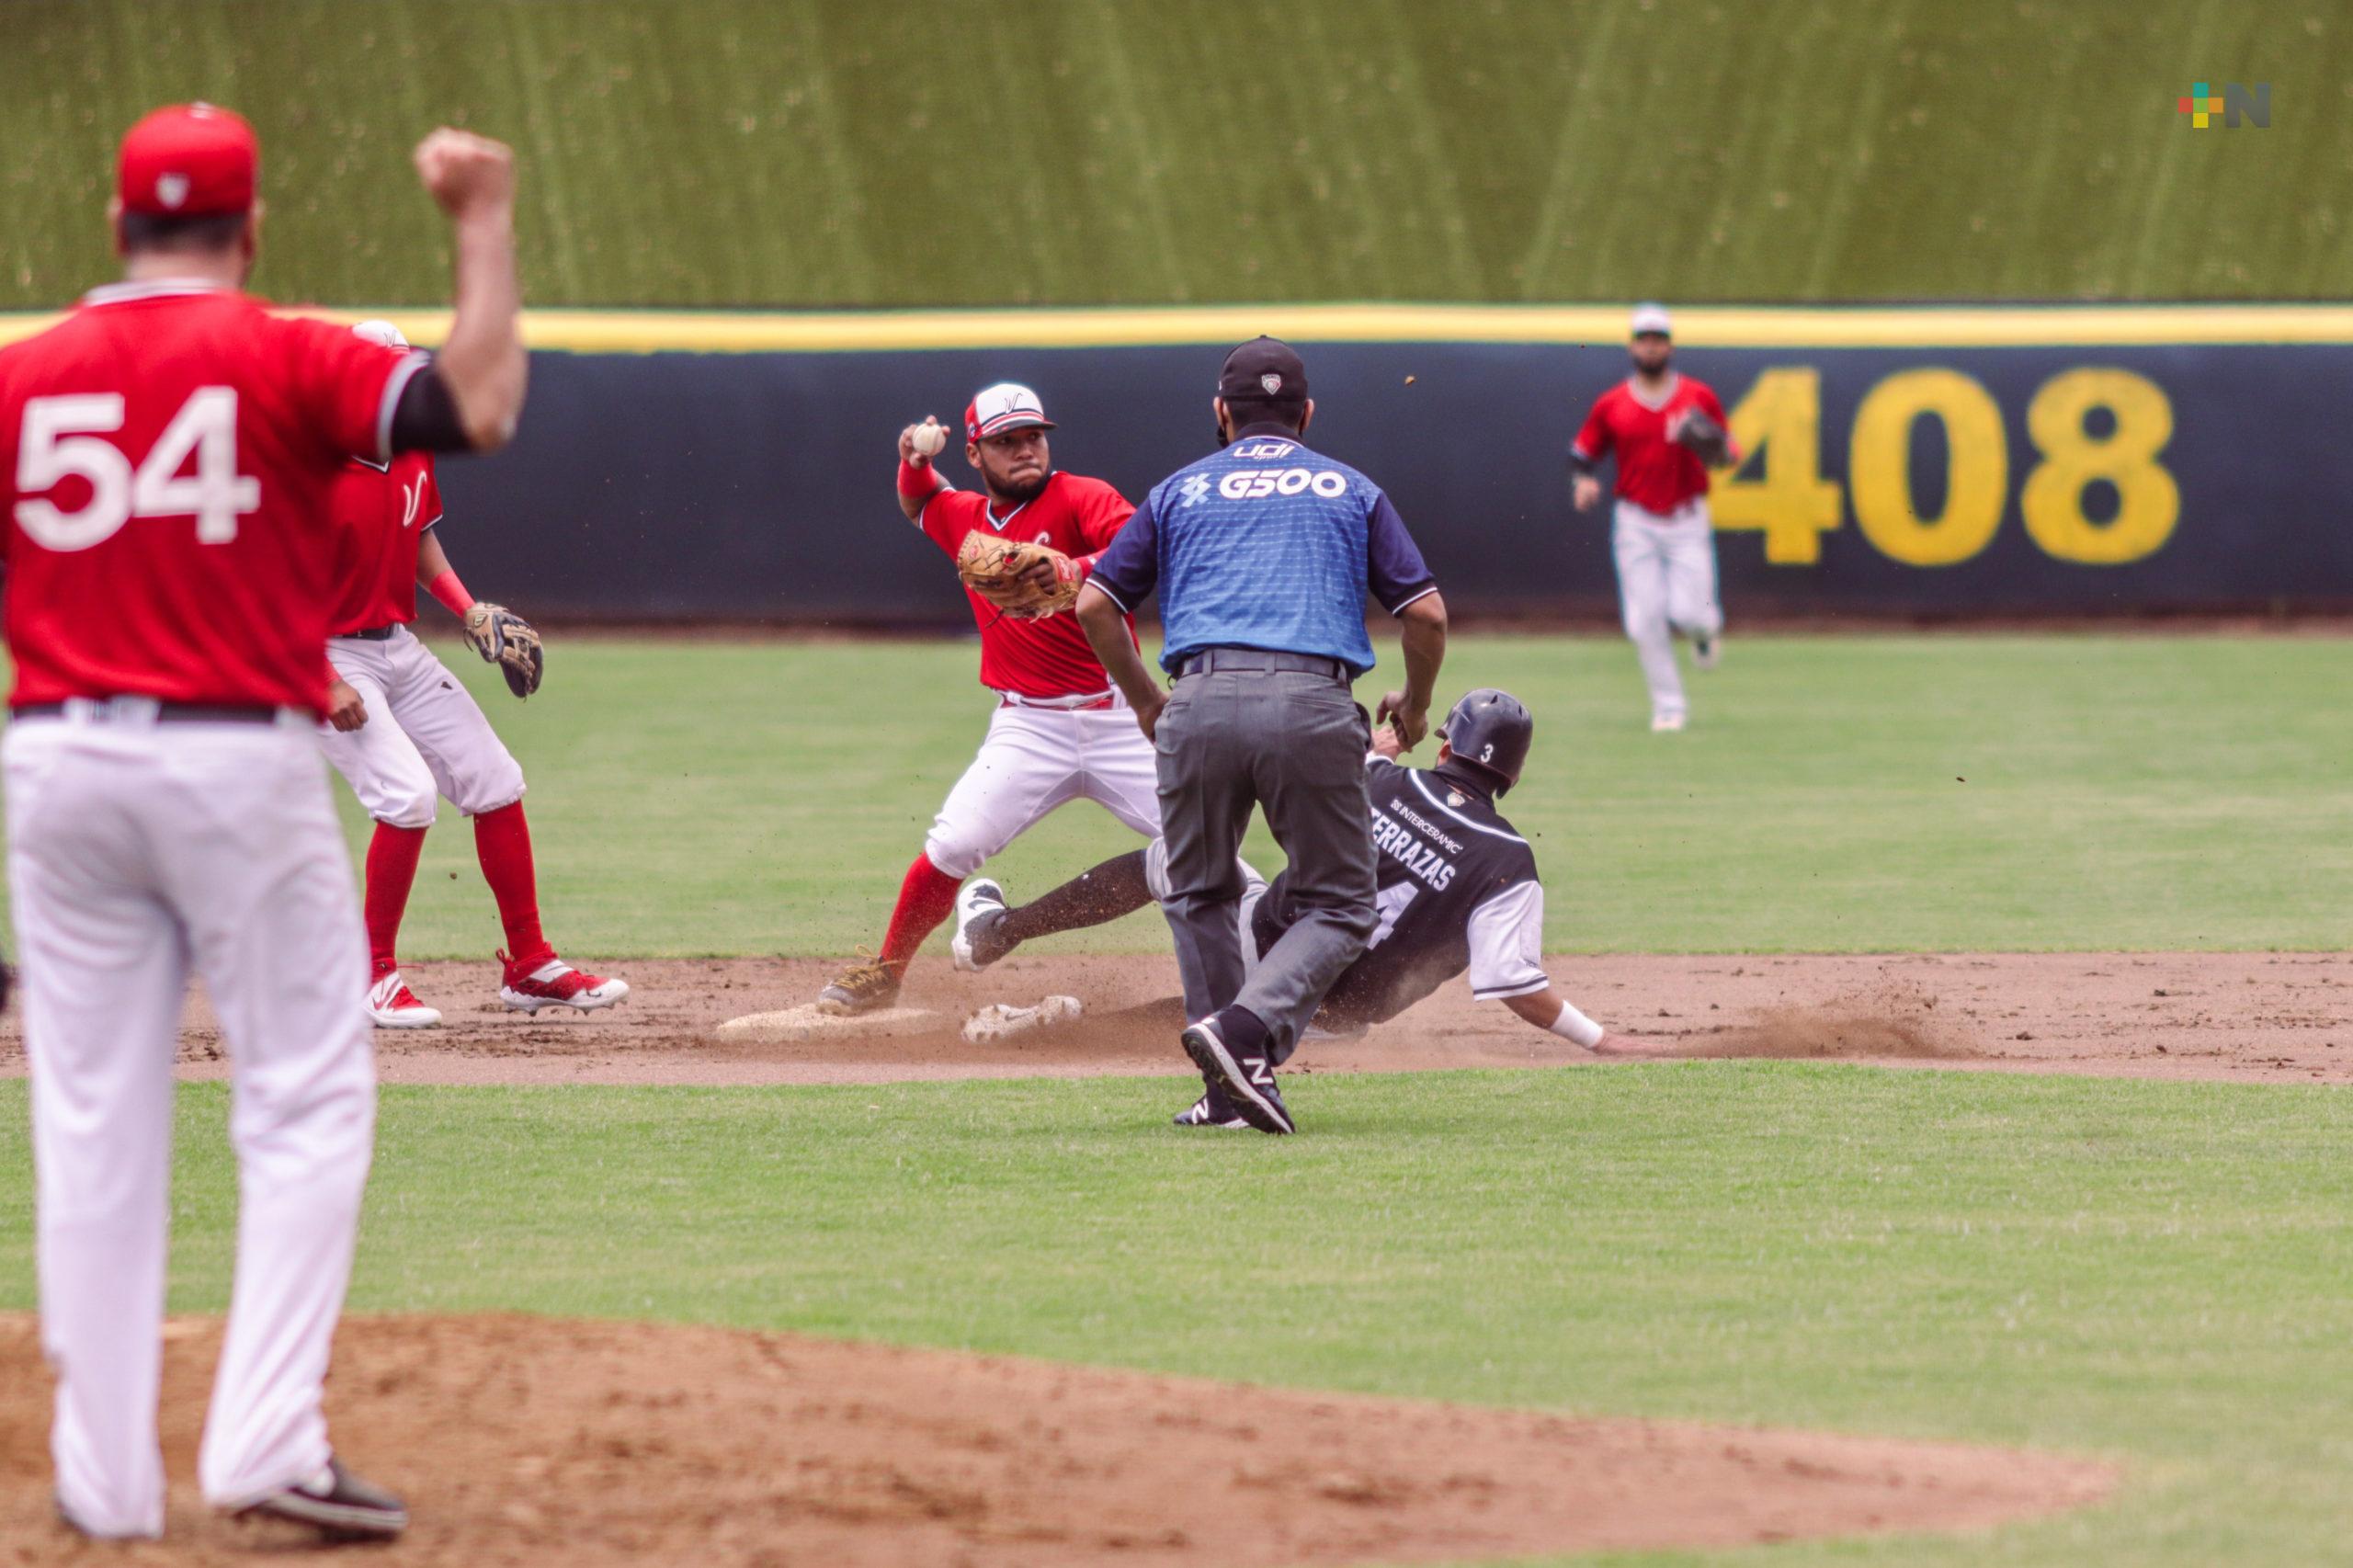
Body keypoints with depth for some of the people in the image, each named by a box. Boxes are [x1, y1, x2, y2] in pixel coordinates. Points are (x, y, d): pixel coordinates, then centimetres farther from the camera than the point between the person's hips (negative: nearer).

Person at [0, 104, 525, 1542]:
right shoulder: (283, 360, -6)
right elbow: (480, 409, -16)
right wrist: (486, 223, -8)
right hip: (244, 769, -4)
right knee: (307, 1098, 3)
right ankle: (269, 1441, -8)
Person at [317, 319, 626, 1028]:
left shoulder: (413, 457, 3)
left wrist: (469, 611, 4)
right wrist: (322, 686, -25)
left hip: (400, 647, 8)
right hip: (329, 657, -8)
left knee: (495, 782, 6)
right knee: (407, 795, -23)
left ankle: (528, 966, 17)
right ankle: (374, 976, -8)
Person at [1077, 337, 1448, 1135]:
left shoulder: (1180, 491, 21)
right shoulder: (1350, 491, 19)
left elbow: (1095, 604, 15)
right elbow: (1426, 612, 11)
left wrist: (1143, 701, 29)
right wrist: (1414, 706, 28)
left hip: (1202, 702, 1)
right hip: (1313, 704, -1)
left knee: (1200, 896, 20)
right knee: (1338, 907, 9)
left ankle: (1236, 1088, 11)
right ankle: (1248, 1029, -17)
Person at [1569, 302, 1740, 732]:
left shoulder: (1700, 398, 1)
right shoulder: (1611, 405, 3)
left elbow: (1728, 453, 9)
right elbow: (1583, 452, 9)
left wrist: (1719, 451, -15)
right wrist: (1583, 482, -11)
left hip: (1688, 522, -1)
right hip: (1636, 524, 1)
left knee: (1688, 614, -11)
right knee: (1644, 621, -5)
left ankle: (1707, 628, 28)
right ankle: (1668, 705, 8)